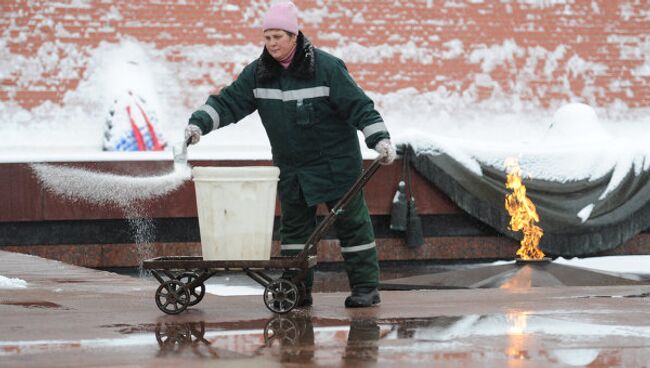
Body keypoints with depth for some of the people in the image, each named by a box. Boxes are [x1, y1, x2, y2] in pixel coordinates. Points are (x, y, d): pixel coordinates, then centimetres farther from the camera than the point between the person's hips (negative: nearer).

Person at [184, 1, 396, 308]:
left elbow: (359, 106, -13)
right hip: (291, 168, 5)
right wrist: (199, 123, -14)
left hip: (335, 164, -5)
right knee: (294, 227, 6)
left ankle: (366, 288, 7)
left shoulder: (326, 67, -14)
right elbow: (228, 102, 0)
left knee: (351, 224, 1)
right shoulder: (257, 74, 0)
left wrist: (380, 139, -20)